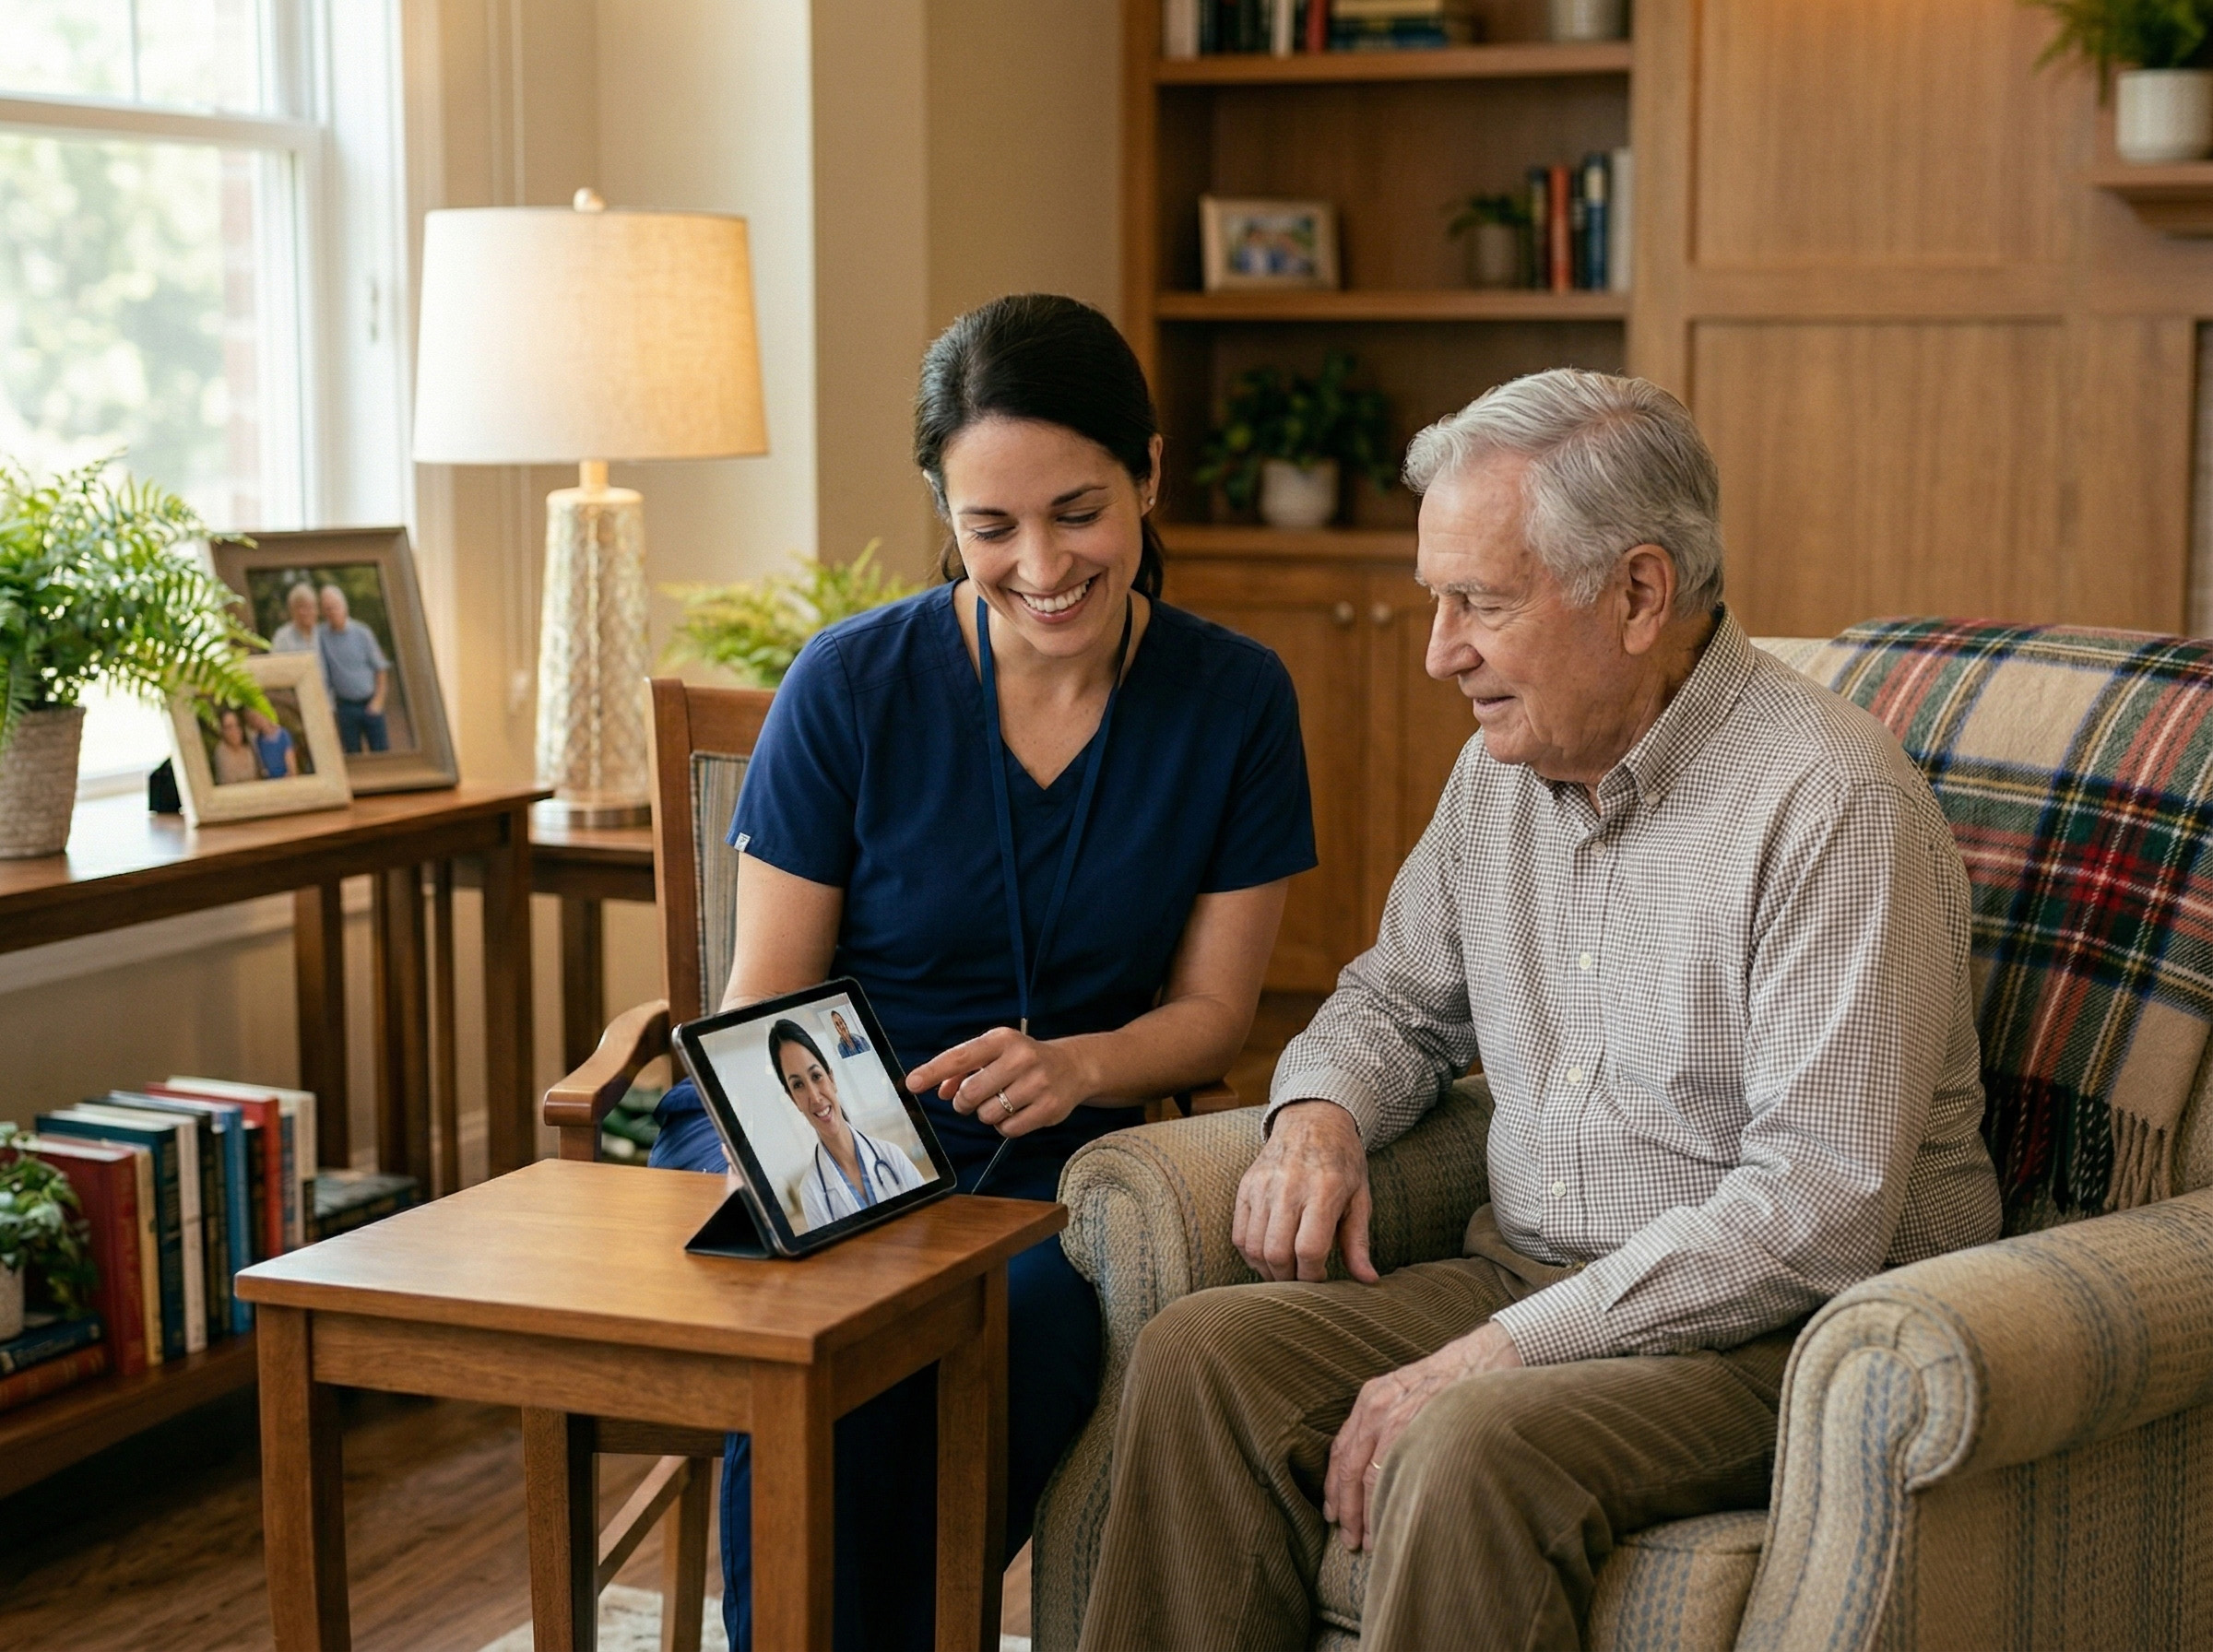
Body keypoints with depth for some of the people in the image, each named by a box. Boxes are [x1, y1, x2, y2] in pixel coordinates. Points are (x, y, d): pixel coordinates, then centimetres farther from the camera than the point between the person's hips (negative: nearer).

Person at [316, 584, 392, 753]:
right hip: (346, 706, 0)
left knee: (380, 751, 1)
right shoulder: (321, 637, -5)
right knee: (353, 755, 5)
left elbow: (381, 668, 2)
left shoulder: (362, 633, -4)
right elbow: (321, 675, -2)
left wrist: (378, 700, -4)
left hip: (370, 704, 0)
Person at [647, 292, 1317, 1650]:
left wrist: (1079, 1065, -17)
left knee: (1037, 1312, -33)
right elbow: (763, 1002, -1)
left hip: (1048, 1157, 1)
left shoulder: (1235, 701, 0)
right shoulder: (851, 686, -6)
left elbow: (1214, 1007, 5)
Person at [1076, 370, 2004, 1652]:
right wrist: (1322, 1114, 0)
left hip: (1780, 1341, -7)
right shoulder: (1505, 767, 8)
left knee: (1476, 1447, -34)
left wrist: (1492, 1355, -25)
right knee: (1203, 1353, -13)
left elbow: (1816, 1215, -23)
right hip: (1527, 1289, 7)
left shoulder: (1834, 802, -18)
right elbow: (1402, 1001, 25)